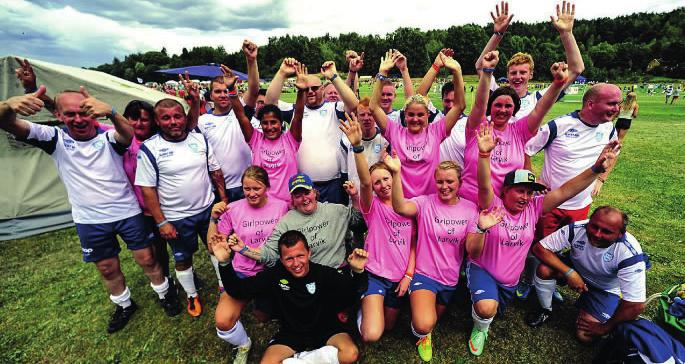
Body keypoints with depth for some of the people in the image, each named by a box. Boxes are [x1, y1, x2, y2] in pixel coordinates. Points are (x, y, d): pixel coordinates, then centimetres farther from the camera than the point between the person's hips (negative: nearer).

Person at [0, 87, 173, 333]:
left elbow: (129, 136, -35)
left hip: (128, 213, -2)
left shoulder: (108, 136, -12)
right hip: (90, 221, 3)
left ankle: (165, 294, 34)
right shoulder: (55, 139, -6)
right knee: (108, 269, 18)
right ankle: (124, 305, 42)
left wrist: (110, 112, -57)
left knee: (147, 259, 9)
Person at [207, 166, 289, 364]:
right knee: (222, 321, -20)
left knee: (263, 317, 18)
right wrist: (214, 219, -16)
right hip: (243, 273, 0)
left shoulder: (281, 206, -8)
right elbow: (213, 247, -2)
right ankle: (243, 345, 15)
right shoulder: (233, 209, -6)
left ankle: (263, 303, 54)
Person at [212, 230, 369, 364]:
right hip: (291, 332, 1)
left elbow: (352, 291, -21)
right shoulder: (274, 275, -12)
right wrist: (225, 263, -27)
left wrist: (357, 271, -44)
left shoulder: (324, 273, -17)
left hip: (325, 328, 0)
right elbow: (237, 290, -10)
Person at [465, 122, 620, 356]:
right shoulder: (493, 205, -20)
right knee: (487, 309, -30)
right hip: (482, 268, -5)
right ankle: (480, 329, 7)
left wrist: (597, 169, -26)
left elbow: (565, 191, -14)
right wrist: (484, 154, -55)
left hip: (510, 279, 5)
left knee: (495, 312, 21)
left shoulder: (534, 207, -7)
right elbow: (484, 186, -38)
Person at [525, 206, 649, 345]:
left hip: (606, 289, -2)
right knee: (545, 269, -29)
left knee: (585, 336, -13)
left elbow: (636, 305, -30)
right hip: (576, 270, 2)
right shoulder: (576, 229, -30)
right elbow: (540, 248, -25)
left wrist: (605, 328, -19)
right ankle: (545, 310, -1)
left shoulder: (630, 255, -33)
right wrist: (569, 272, -34)